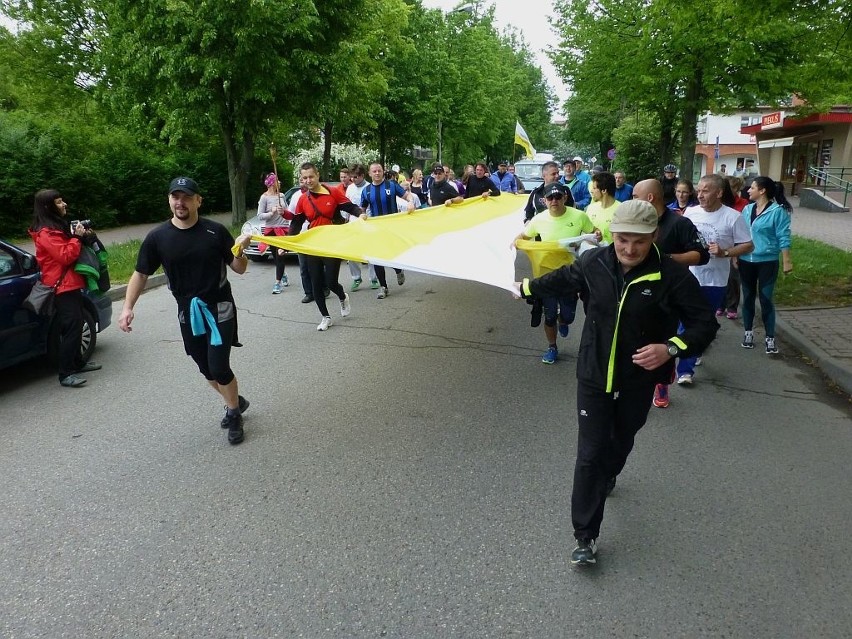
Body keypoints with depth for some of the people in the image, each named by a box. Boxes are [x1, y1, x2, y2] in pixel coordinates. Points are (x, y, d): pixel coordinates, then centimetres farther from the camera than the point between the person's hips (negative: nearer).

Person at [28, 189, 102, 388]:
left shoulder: (59, 226, 15)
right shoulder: (46, 233, -15)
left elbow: (69, 249, 24)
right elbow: (65, 256, -23)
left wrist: (81, 235, 7)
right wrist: (77, 237, -14)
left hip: (71, 284, 10)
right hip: (62, 287, -10)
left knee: (76, 326, 17)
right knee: (71, 328, -13)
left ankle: (77, 362, 29)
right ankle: (65, 374, -12)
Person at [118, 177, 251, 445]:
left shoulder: (215, 231, -10)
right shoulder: (157, 237, -6)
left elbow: (239, 269, -4)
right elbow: (141, 274, 3)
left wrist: (240, 251, -25)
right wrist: (128, 307, -8)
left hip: (219, 308, -3)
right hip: (188, 312, 3)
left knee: (219, 367, -8)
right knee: (206, 369, 13)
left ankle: (234, 414, 18)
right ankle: (235, 402, 40)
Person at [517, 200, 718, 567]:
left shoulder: (672, 276, -19)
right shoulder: (593, 263, -11)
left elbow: (705, 324, -12)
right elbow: (562, 280, 12)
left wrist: (671, 348, -29)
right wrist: (527, 288, 27)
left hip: (638, 383, 0)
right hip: (593, 377, 0)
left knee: (621, 442, 24)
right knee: (589, 455, -2)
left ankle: (607, 475, 59)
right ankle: (585, 537, 9)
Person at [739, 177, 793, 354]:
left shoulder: (777, 211, -12)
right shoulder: (747, 209, 5)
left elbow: (783, 238, -12)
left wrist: (787, 261, -13)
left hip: (767, 262, -5)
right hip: (746, 261, 5)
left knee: (766, 299, -2)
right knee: (748, 297, 12)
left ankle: (770, 338, 7)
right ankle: (748, 332, 25)